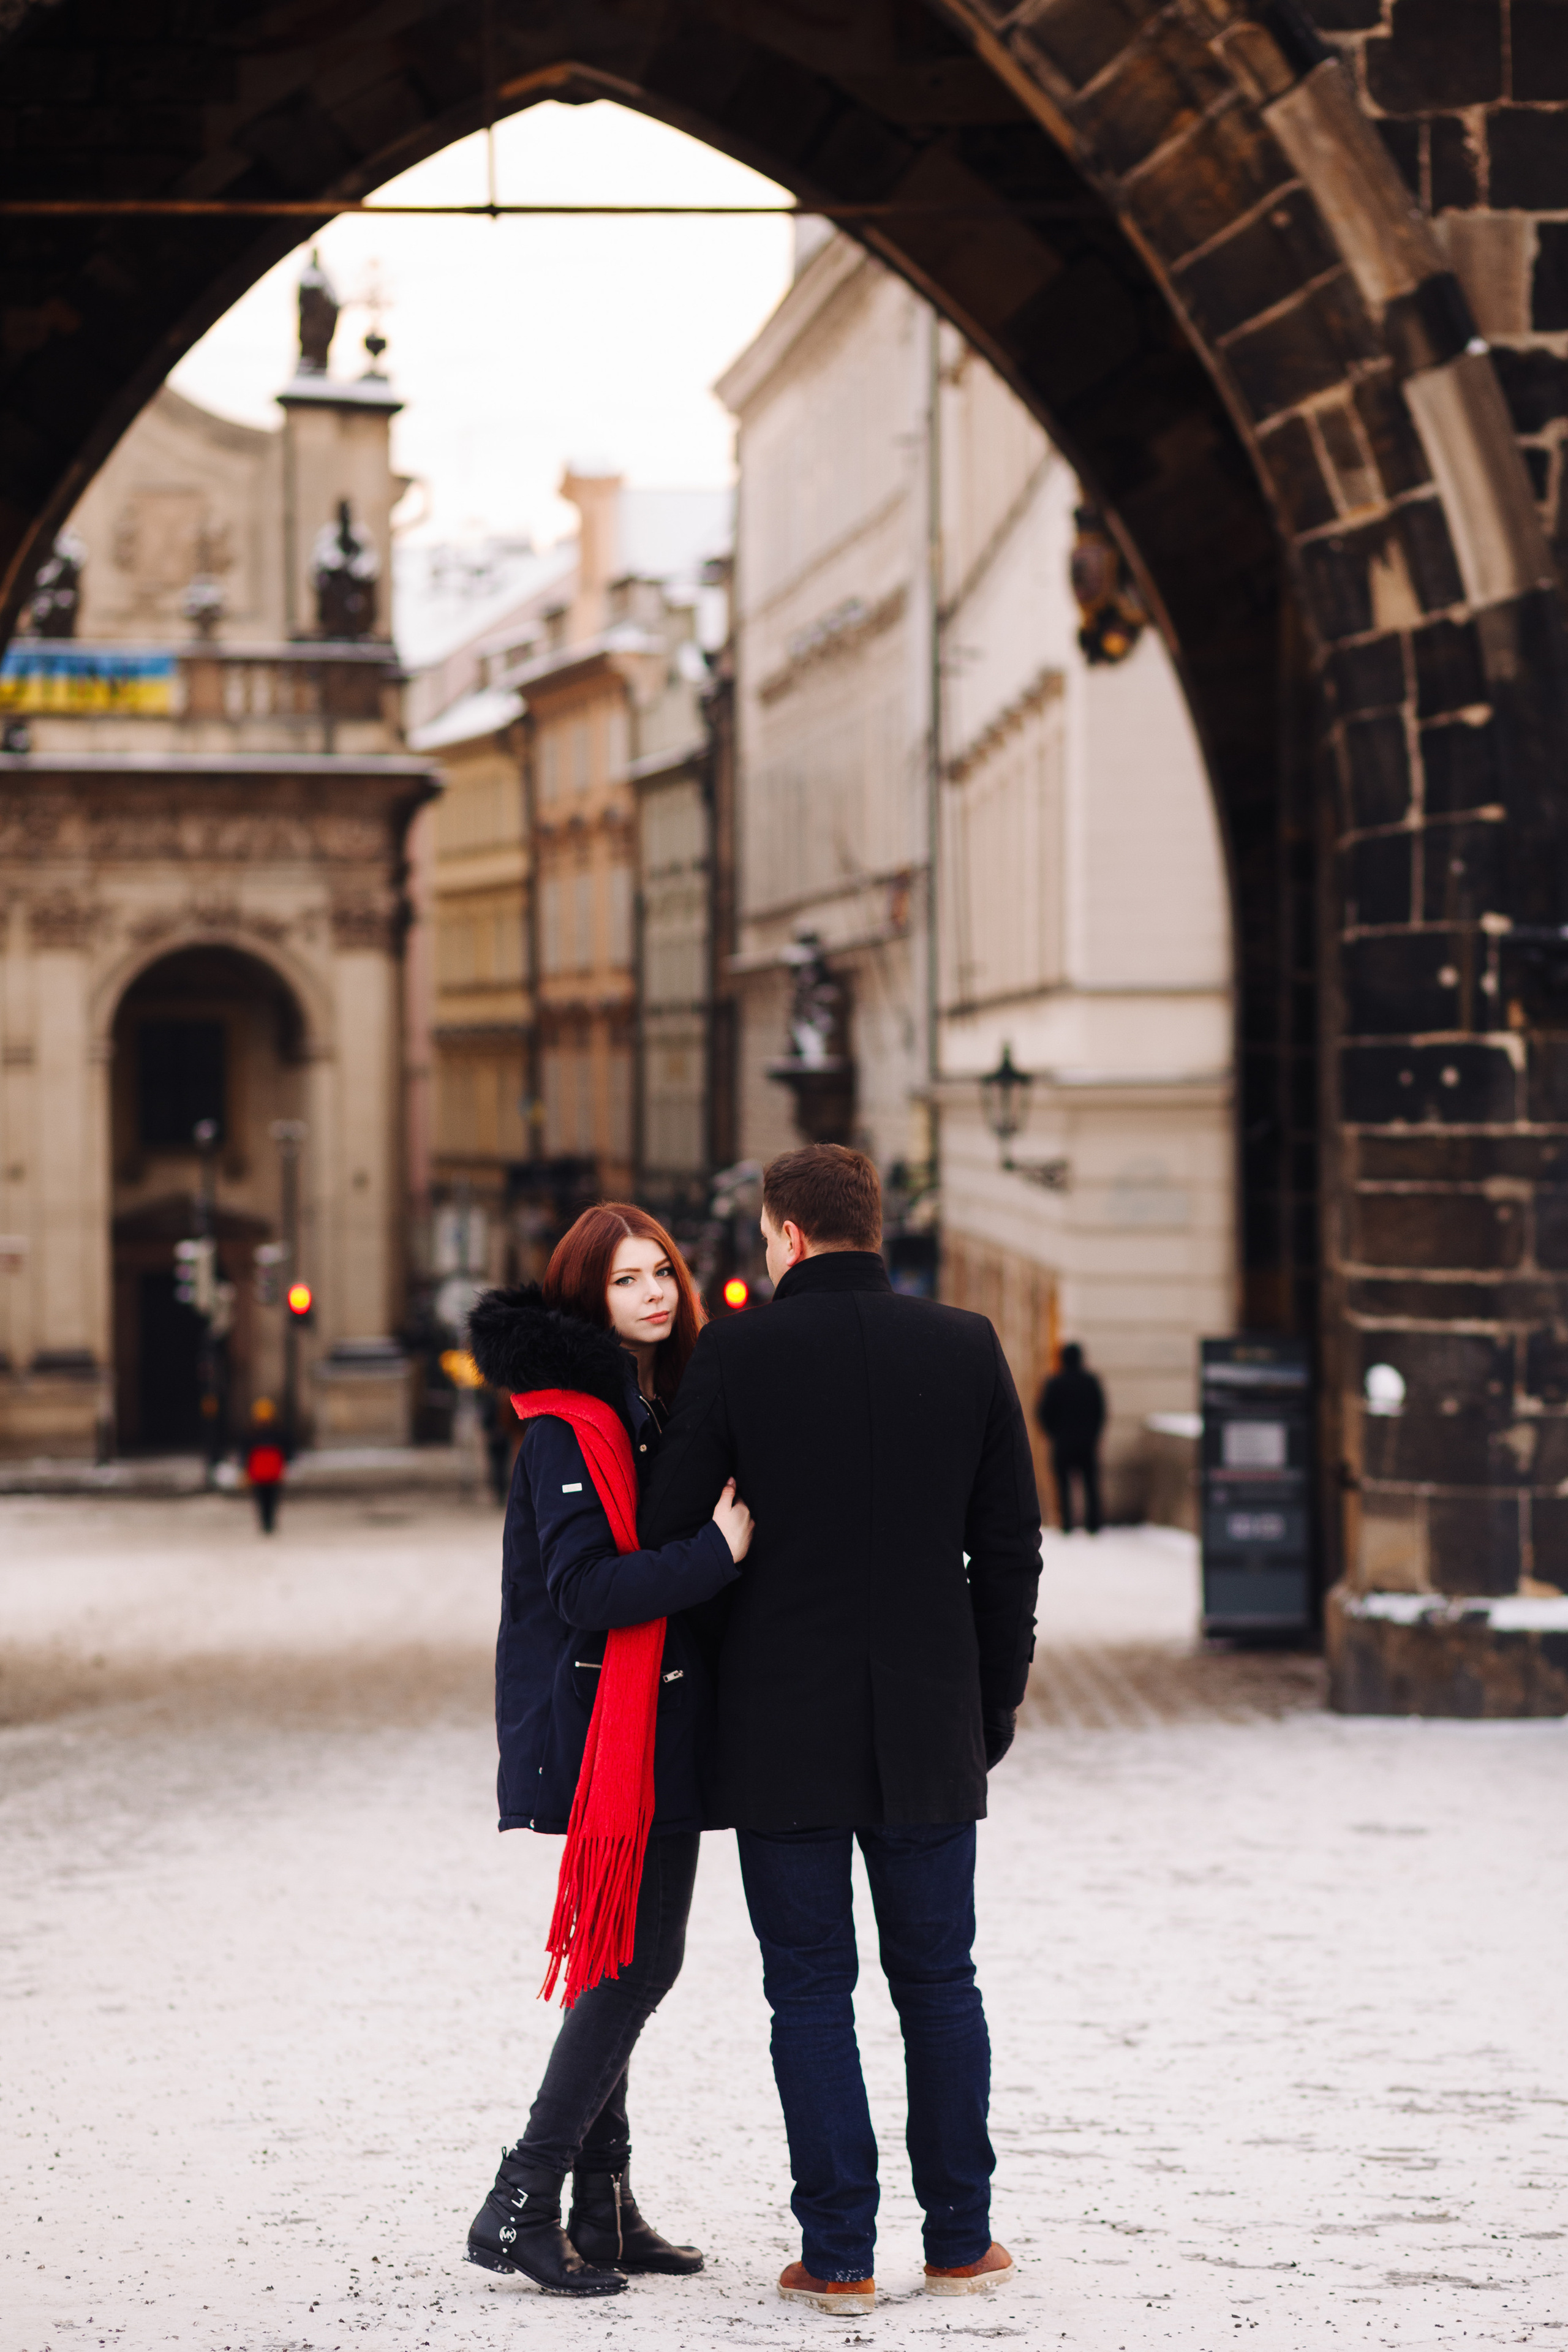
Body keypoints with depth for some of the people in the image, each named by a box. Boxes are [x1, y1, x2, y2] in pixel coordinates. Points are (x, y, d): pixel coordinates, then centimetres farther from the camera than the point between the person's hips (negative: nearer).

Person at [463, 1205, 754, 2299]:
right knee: (637, 1959, -11)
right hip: (602, 1729, -9)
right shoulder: (568, 1425, -12)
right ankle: (522, 2206, -6)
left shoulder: (665, 1408, 15)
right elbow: (586, 1589, -21)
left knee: (627, 1962, 11)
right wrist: (717, 1552, -24)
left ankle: (603, 2208, 17)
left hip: (664, 1726, 9)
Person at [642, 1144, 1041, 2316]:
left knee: (812, 1990, 4)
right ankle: (960, 2238, 18)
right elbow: (1010, 1545, 2)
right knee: (939, 1981, 13)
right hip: (928, 1732, 2)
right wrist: (994, 1704, 12)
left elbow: (672, 1532, -3)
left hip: (784, 1729, -2)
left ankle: (839, 2254, 5)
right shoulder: (966, 1347, 0)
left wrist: (722, 1675, 13)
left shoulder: (738, 1352, -8)